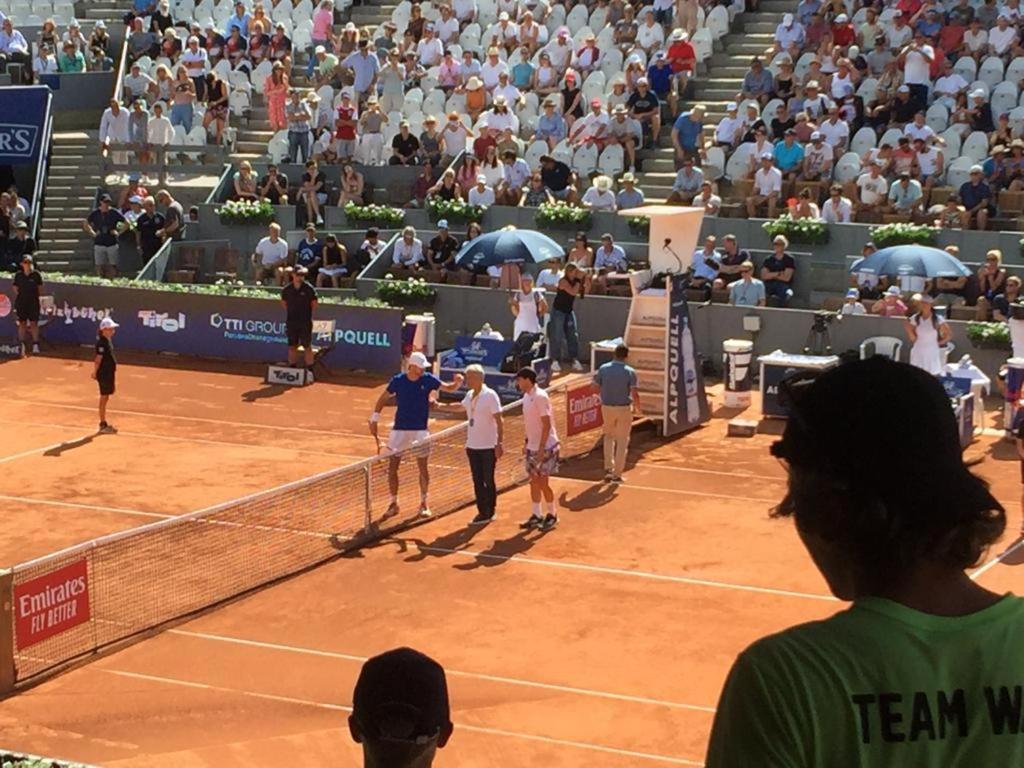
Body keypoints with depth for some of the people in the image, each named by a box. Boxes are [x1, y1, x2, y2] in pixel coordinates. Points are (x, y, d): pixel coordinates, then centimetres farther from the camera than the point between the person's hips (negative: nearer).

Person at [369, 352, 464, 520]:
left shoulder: (428, 379, -6)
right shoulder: (397, 380, -7)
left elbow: (449, 388, 2)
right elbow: (383, 398, 5)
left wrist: (457, 382, -21)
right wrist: (374, 419, 1)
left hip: (420, 431, 0)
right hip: (399, 430, 0)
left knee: (423, 468, 5)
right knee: (392, 467, 0)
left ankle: (424, 502, 22)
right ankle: (394, 504, 14)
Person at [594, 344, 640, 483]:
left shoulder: (603, 369, -4)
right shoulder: (630, 372, -12)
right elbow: (635, 394, -15)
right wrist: (637, 408, 3)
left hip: (607, 407, 2)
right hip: (624, 409, -2)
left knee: (609, 436, 24)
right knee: (622, 441, 9)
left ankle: (608, 468, 16)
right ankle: (617, 474, 9)